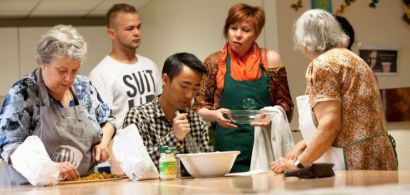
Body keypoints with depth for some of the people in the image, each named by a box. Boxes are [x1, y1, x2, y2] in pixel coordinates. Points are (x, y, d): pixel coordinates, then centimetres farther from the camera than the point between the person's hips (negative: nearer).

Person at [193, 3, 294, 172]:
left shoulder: (270, 59, 5)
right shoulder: (214, 62, 5)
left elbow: (285, 104, 10)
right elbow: (199, 108, 9)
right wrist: (214, 115, -10)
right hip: (227, 150, 0)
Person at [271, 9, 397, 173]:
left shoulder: (322, 64, -10)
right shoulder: (348, 57, 17)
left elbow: (329, 125, -19)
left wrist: (299, 164, -12)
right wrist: (302, 146, 15)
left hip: (353, 162, -9)